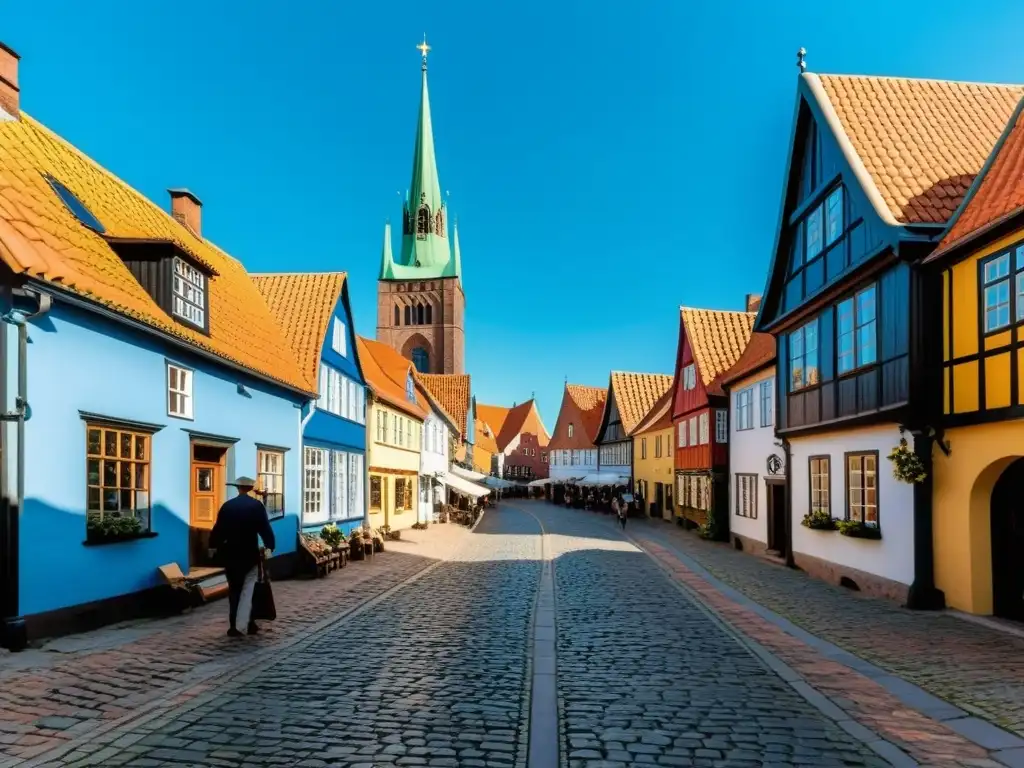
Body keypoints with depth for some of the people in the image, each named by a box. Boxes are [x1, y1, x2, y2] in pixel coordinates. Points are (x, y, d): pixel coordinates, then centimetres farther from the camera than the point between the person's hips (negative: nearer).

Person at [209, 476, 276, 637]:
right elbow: (265, 528, -5)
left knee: (233, 589, 12)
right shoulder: (257, 505, -4)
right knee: (247, 589, 3)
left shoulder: (227, 505, 1)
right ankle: (245, 623, -7)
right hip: (250, 553, -2)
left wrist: (213, 546, 13)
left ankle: (234, 625, 12)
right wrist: (270, 545, 6)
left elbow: (218, 528, 3)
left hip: (230, 554, 2)